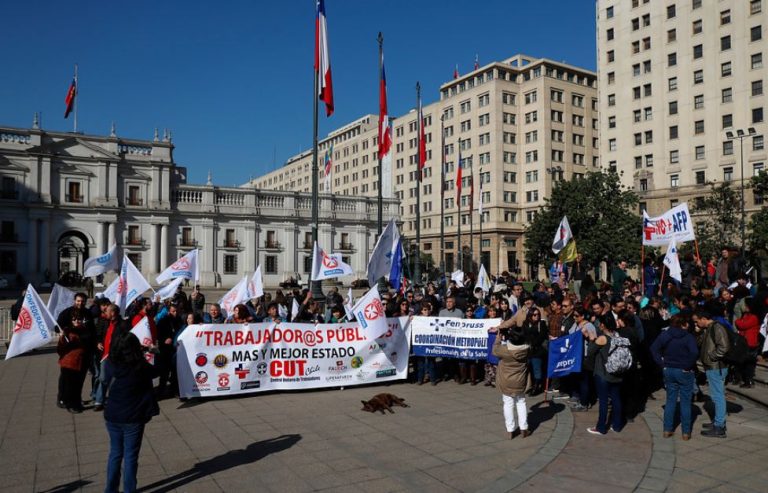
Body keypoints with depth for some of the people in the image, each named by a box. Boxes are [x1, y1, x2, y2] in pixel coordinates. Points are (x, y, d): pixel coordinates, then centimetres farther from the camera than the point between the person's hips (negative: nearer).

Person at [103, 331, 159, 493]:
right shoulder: (142, 368, -18)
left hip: (112, 416, 3)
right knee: (130, 457, 9)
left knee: (115, 453, 20)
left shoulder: (109, 365, -12)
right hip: (133, 418, -3)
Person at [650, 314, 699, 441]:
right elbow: (694, 353, -27)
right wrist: (688, 366, -13)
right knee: (685, 402, 7)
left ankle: (667, 430, 17)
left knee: (670, 400, 13)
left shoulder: (664, 335, -1)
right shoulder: (689, 337, -14)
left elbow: (654, 348, -4)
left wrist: (662, 363, -1)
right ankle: (686, 432, 14)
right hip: (684, 372, -4)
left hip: (669, 371, 4)